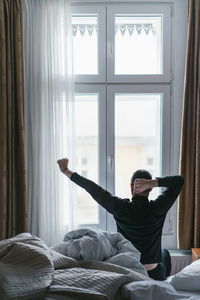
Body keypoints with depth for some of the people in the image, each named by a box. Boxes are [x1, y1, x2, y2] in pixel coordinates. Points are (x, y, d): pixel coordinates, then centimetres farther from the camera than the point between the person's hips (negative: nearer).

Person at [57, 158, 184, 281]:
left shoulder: (120, 207, -16)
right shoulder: (157, 208, -16)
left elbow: (92, 188, -10)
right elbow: (179, 179, -10)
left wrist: (66, 171, -2)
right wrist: (152, 183, -23)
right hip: (154, 275, 0)